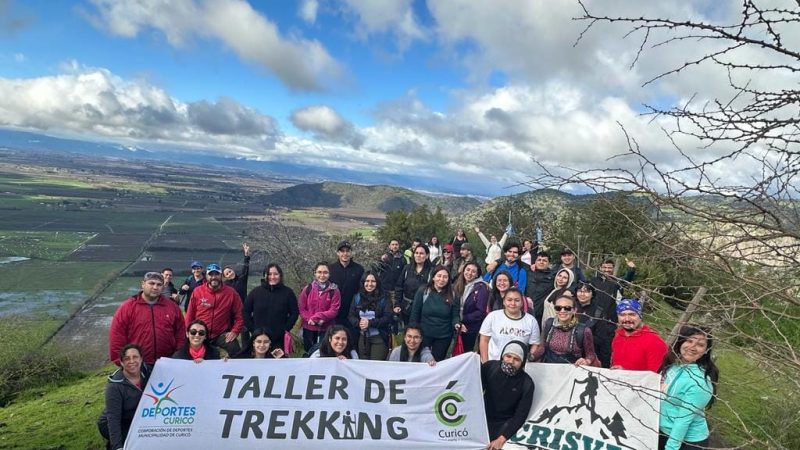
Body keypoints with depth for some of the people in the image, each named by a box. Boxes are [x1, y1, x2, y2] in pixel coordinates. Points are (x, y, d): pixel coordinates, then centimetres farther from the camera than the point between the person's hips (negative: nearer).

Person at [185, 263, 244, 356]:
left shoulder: (231, 293, -4)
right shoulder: (197, 291, -3)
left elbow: (239, 314, 1)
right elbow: (190, 314, 4)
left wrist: (235, 331, -5)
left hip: (222, 335, -1)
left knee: (235, 349, -20)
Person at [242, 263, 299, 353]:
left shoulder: (288, 292, 0)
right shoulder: (256, 292, 3)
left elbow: (295, 313, 2)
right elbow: (246, 311, 7)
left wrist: (286, 329, -5)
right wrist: (252, 328, 0)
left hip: (279, 339, -1)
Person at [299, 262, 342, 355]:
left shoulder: (334, 290, -5)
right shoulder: (307, 289, 1)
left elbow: (334, 310, -10)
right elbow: (302, 309, 1)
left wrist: (316, 317, -18)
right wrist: (310, 319, -16)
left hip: (326, 329, -2)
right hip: (309, 328, 2)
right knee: (309, 353, 15)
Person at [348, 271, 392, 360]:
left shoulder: (383, 298, -3)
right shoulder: (357, 298, 8)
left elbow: (388, 317, -9)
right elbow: (351, 316, 6)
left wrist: (370, 323, -17)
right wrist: (358, 323, -15)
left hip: (379, 337, -3)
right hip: (362, 337, 3)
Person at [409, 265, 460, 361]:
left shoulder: (453, 295, -2)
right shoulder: (422, 291, -6)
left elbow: (455, 315, 1)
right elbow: (415, 313, -2)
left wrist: (456, 324, -20)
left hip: (444, 336, 1)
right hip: (424, 334, -1)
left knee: (437, 362, 12)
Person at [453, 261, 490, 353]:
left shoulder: (481, 288, -9)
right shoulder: (457, 284, 5)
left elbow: (480, 312, -13)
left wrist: (462, 319, -14)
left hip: (471, 329, -4)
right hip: (456, 327, 4)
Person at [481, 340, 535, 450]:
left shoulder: (527, 383, -12)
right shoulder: (489, 367, -8)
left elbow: (520, 416, -12)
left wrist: (502, 438, -21)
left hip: (503, 424, -2)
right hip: (482, 416, 2)